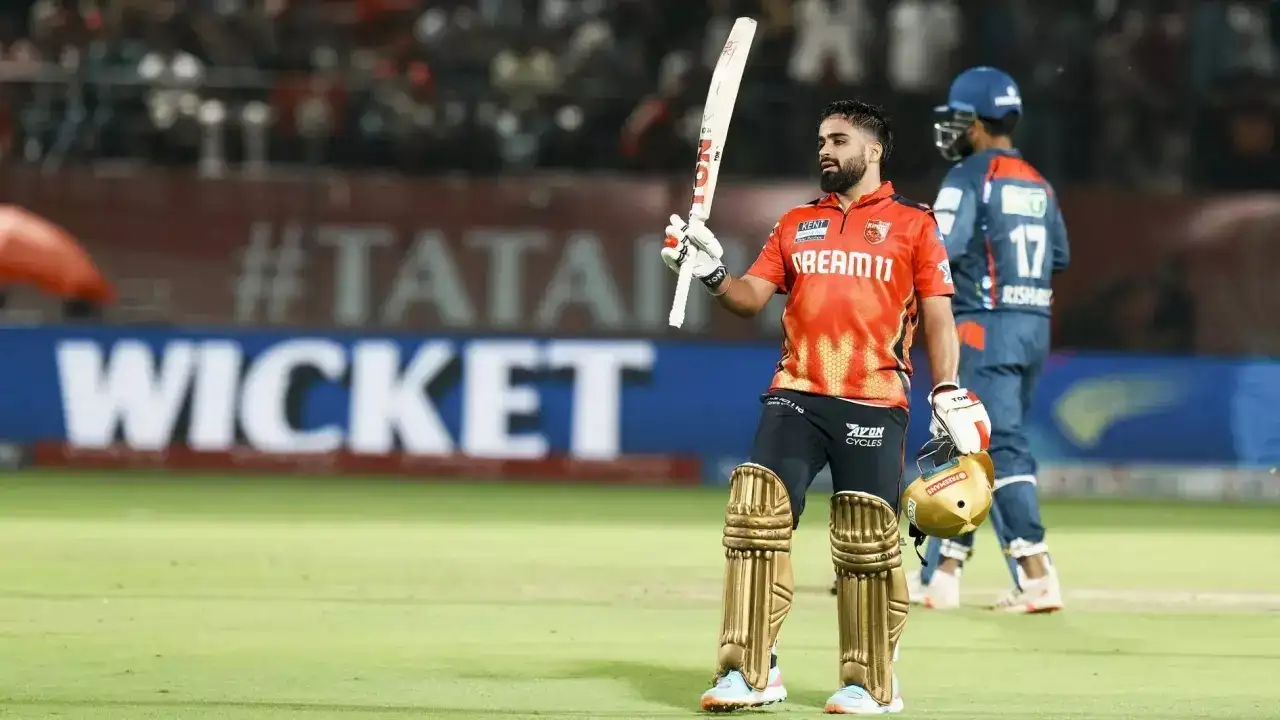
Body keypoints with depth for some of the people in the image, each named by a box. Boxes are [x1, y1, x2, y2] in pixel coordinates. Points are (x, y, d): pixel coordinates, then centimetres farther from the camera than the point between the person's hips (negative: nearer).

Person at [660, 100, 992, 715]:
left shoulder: (912, 225, 7)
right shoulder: (795, 225, 18)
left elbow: (937, 316, 3)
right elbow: (752, 296, 12)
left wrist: (949, 395, -6)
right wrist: (712, 274, -8)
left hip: (874, 404, -3)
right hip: (795, 397, 3)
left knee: (866, 543, -4)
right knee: (755, 514, -9)